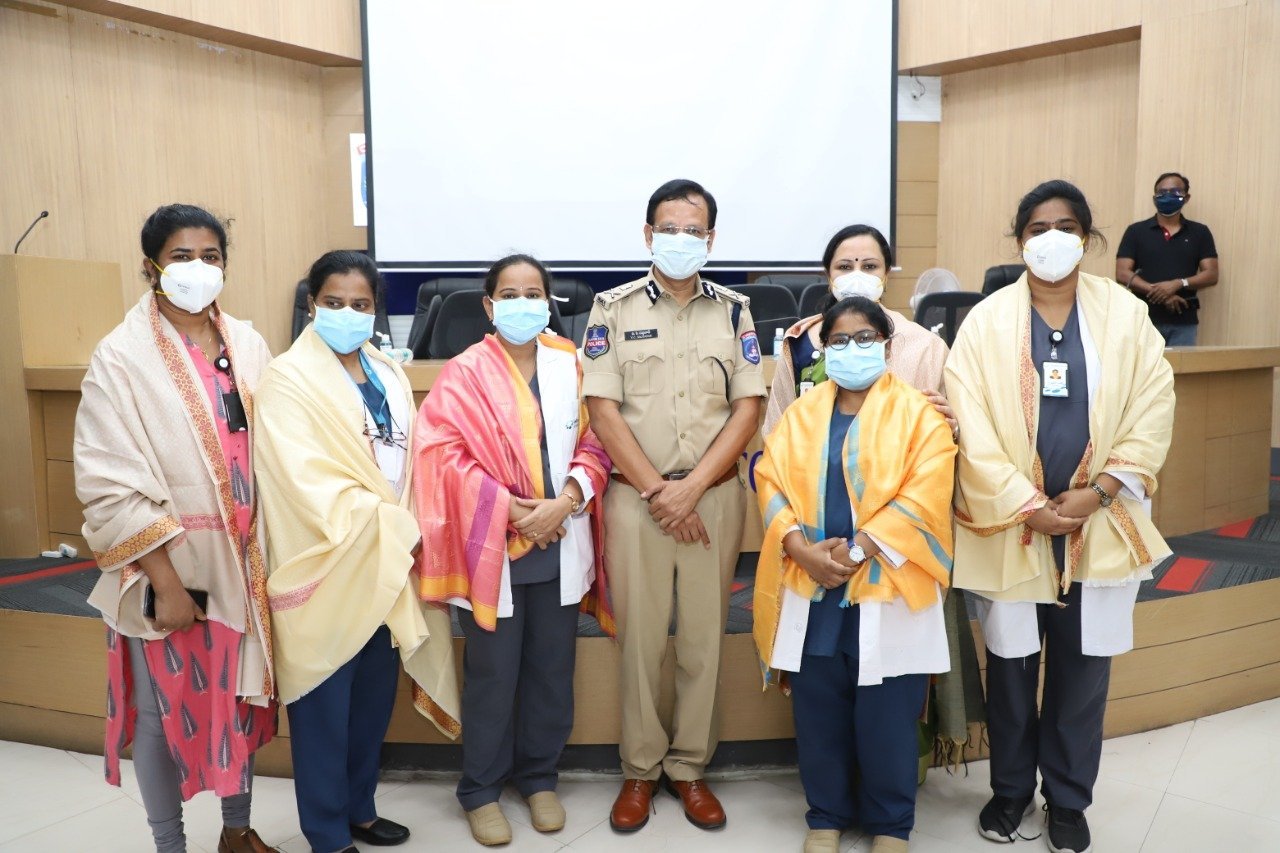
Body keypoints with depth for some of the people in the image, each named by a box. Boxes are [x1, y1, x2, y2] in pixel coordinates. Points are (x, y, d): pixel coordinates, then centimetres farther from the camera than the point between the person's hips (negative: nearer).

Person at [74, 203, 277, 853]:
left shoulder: (248, 345, 3)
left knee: (240, 697, 17)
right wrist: (165, 580, -17)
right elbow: (109, 485, -14)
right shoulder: (121, 358, -11)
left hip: (241, 561, 5)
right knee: (164, 711, 10)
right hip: (167, 568, -4)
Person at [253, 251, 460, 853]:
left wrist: (408, 534, -3)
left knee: (375, 695, 16)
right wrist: (392, 529, -17)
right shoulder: (288, 380, -10)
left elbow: (409, 464, 10)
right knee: (325, 705, 6)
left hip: (387, 562, 6)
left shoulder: (389, 376, 10)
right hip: (325, 566, -6)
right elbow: (310, 484, -18)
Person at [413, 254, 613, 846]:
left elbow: (593, 444, 4)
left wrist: (565, 501, -12)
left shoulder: (570, 365, 5)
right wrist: (510, 509, -16)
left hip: (560, 544, 3)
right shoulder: (464, 373, -5)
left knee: (552, 667, 13)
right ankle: (481, 790, 26)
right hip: (492, 545, -3)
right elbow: (445, 454, -12)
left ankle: (539, 777, 32)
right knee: (492, 673, 7)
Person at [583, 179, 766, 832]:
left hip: (714, 494, 1)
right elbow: (603, 408, -4)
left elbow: (748, 406, 1)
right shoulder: (613, 308, 3)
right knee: (639, 637, 6)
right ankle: (640, 768, 23)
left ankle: (690, 766, 24)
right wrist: (655, 489, -10)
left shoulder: (734, 310, 7)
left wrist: (691, 486, -10)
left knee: (704, 637, 8)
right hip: (635, 495, -1)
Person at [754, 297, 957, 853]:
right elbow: (771, 481, 3)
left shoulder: (916, 413, 1)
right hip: (812, 587, 3)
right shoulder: (801, 414, 11)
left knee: (885, 717, 6)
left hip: (887, 587, -3)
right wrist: (802, 548, -13)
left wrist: (858, 551, -17)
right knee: (818, 712, 10)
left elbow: (923, 496, -10)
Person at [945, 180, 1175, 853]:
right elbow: (973, 428, -9)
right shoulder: (986, 321, -4)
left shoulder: (1127, 314, 1)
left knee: (1083, 669, 12)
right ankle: (1010, 789, 32)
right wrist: (1028, 506, -15)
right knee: (1010, 666, 11)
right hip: (1011, 526, -1)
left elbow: (1153, 412, -2)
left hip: (1100, 526, 1)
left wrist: (1096, 493, -13)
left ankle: (1068, 799, 32)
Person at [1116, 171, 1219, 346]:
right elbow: (1122, 273, -2)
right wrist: (1156, 292, -14)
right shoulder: (1136, 231, 6)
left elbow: (1211, 275, 5)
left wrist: (1178, 283, -14)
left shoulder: (1200, 233, 11)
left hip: (1184, 321, 1)